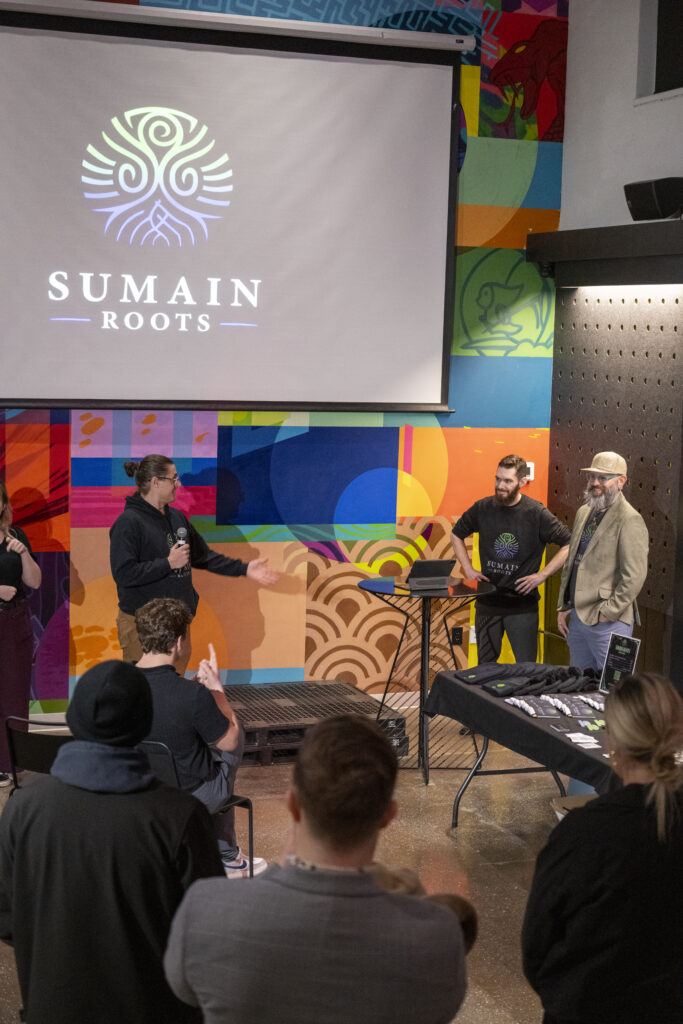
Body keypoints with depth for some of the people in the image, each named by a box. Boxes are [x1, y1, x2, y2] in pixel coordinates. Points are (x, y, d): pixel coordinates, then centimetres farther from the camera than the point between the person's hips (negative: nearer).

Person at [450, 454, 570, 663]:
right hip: (487, 602, 3)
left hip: (523, 604, -3)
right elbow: (457, 535, 17)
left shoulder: (537, 514, -8)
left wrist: (542, 575, -9)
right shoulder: (483, 508, 1)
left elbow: (569, 545, -4)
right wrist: (468, 569, 7)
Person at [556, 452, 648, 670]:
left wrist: (608, 613, -17)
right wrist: (563, 607, 15)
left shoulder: (630, 520, -13)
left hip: (609, 622, -8)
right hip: (576, 617, 8)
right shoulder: (583, 513, 14)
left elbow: (634, 576, -19)